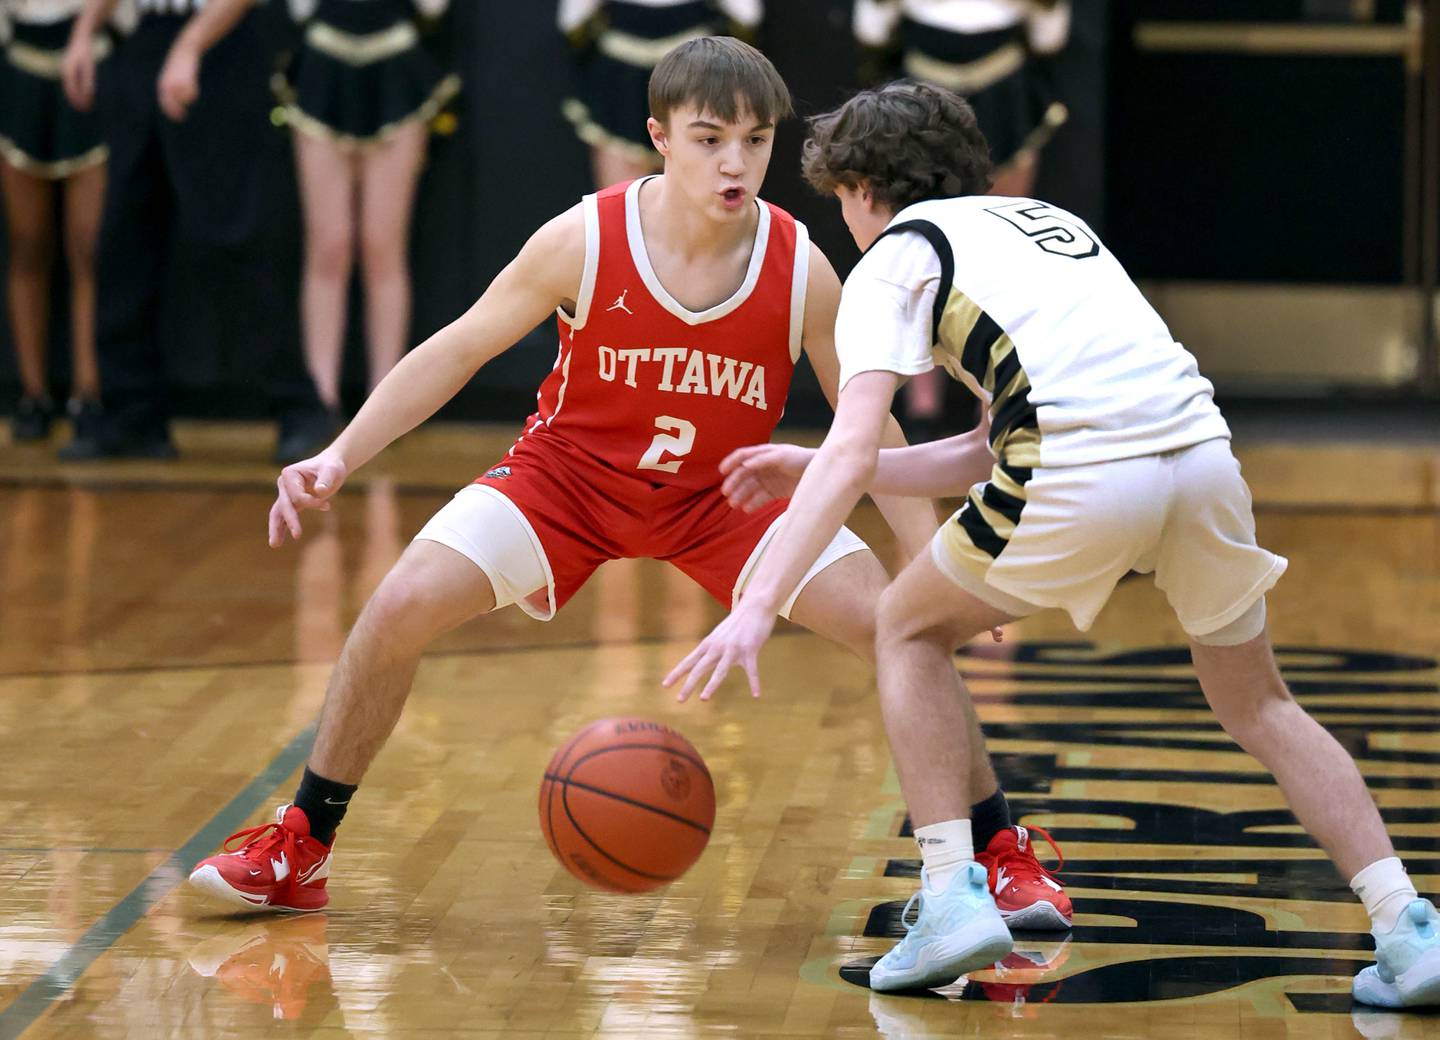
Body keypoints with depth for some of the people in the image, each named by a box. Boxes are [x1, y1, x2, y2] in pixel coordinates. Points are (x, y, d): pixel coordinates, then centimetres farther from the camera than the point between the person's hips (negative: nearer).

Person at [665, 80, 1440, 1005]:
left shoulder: (896, 257, 13)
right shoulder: (1046, 223, 33)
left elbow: (852, 453, -2)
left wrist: (757, 609, -6)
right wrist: (816, 474, 37)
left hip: (1085, 478, -6)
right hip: (1201, 448, 6)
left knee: (910, 629, 20)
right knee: (1258, 703, 23)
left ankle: (952, 893, 8)